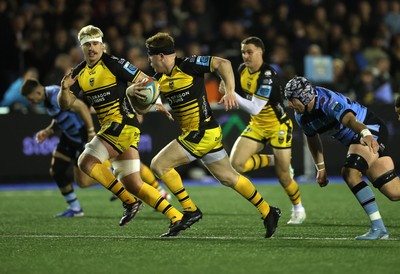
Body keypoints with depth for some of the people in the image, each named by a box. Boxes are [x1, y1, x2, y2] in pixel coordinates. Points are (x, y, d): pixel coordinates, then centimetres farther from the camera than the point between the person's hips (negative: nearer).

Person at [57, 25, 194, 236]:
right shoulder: (79, 73, 12)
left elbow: (146, 81, -6)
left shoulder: (113, 64, -7)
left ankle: (129, 202, -9)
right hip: (110, 128, 8)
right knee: (133, 184, 5)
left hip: (123, 123, -8)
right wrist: (65, 88, -10)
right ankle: (176, 217, 9)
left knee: (86, 162, -18)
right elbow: (65, 104, 10)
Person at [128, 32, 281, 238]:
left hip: (202, 133, -9)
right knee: (228, 177, 15)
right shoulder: (160, 78, 10)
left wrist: (230, 91, -26)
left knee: (159, 165, -10)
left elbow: (222, 63, -14)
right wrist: (132, 90, -16)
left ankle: (190, 210, -6)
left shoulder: (188, 65, -13)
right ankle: (267, 212, 24)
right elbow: (141, 89, 8)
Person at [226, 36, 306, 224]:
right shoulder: (242, 70, -3)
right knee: (237, 163, -14)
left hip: (278, 126, -6)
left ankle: (298, 209, 26)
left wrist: (231, 94, -36)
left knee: (282, 175, -1)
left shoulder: (268, 76, -26)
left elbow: (255, 108, -33)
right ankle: (271, 160, 13)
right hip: (257, 125, 6)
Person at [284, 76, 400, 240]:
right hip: (355, 140, 8)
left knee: (350, 173, -29)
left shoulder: (328, 101, -29)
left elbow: (349, 119, -47)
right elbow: (312, 138, 16)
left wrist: (366, 134, -66)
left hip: (371, 129, -8)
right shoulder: (301, 116, -4)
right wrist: (321, 167, 14)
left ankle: (378, 228, -23)